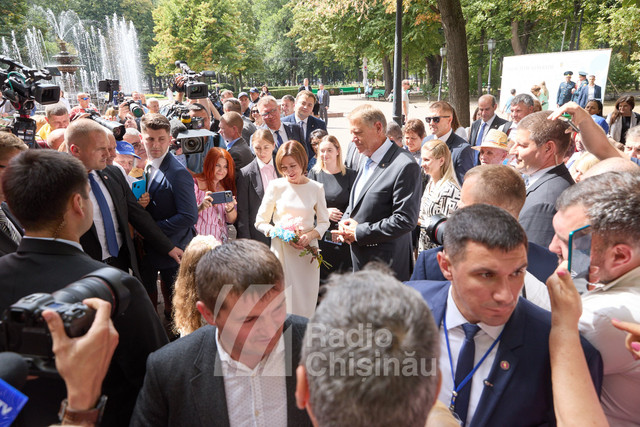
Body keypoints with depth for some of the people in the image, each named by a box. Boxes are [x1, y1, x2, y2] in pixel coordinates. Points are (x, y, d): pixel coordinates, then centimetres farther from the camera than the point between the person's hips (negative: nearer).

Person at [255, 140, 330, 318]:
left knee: (306, 302, 6)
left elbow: (324, 222, 10)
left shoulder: (316, 188, 3)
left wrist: (311, 235, -11)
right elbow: (260, 222, 3)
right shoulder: (276, 186, -1)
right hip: (281, 249, -1)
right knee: (283, 299, 1)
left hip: (308, 250, 2)